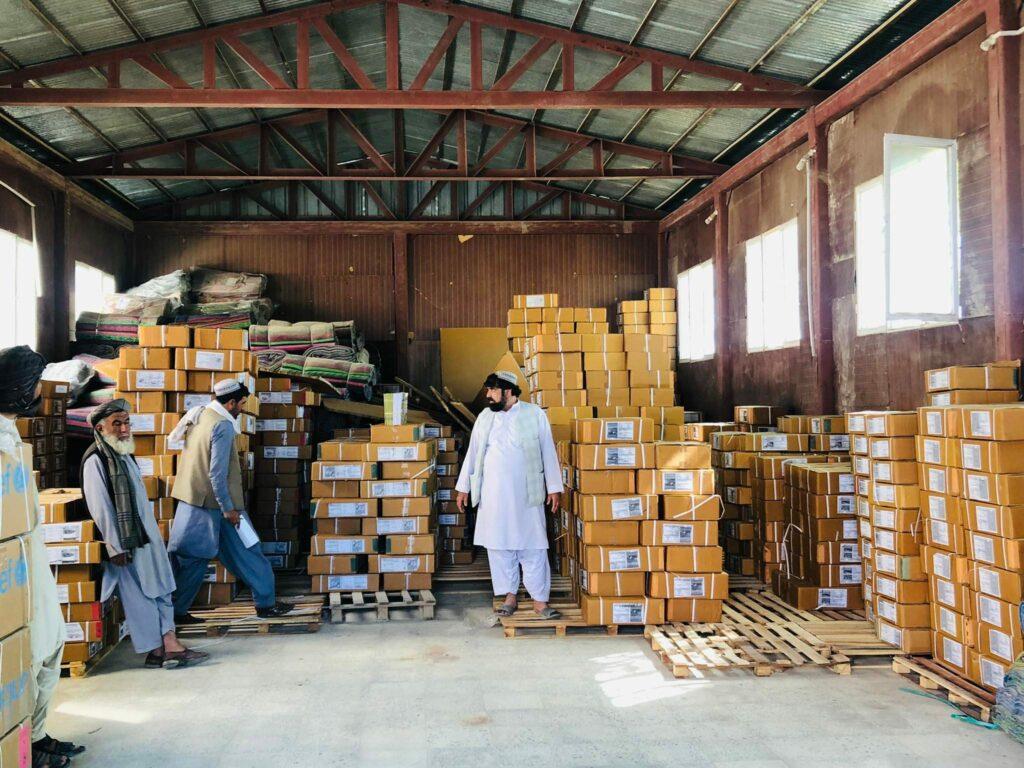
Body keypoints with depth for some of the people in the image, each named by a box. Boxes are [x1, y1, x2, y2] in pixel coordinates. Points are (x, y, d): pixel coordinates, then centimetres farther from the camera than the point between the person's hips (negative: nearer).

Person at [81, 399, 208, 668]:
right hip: (126, 541, -9)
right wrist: (116, 548, -18)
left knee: (161, 589, 6)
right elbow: (100, 508, -16)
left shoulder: (124, 455, 14)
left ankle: (169, 644, 7)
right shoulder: (96, 460, -12)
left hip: (147, 535, 9)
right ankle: (156, 650, 3)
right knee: (139, 595, -2)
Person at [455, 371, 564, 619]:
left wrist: (554, 487, -1)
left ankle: (540, 600, 5)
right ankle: (510, 596, 18)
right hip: (493, 495, 3)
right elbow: (472, 453, 13)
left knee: (533, 548, -1)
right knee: (499, 546, 6)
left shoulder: (535, 414, -1)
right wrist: (463, 487, 11)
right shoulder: (484, 417, 9)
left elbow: (548, 452, 1)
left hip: (526, 494, -3)